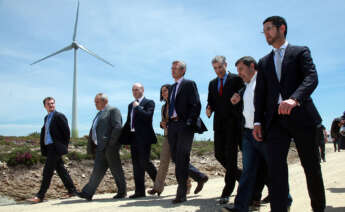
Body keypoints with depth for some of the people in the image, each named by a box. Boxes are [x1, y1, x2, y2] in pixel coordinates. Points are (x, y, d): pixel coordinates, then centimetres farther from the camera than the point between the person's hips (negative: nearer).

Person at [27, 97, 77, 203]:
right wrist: (42, 147, 13)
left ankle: (40, 196, -4)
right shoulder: (46, 118, 18)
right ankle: (72, 190, 20)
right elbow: (43, 132, 23)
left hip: (56, 148, -9)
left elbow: (66, 131, -10)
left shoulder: (59, 116, -9)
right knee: (61, 169, 12)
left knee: (47, 171, -8)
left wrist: (64, 146, -7)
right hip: (49, 148, 9)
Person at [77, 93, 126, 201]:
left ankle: (122, 192, 15)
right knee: (97, 170, 6)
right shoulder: (99, 113, 21)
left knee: (116, 170, 3)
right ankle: (88, 192, 5)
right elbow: (93, 130, 21)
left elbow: (117, 127, -16)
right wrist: (91, 147, 13)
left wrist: (110, 144, -19)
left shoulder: (113, 110, -6)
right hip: (100, 148, 8)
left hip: (109, 147, -8)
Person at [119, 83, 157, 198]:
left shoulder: (149, 102, -2)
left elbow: (148, 116, -19)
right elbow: (128, 122, 20)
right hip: (133, 137, 7)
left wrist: (137, 107, -11)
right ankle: (139, 191, 13)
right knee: (136, 165, 7)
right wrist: (123, 137, 14)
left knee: (144, 162, -8)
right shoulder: (131, 105, 20)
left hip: (144, 137, -7)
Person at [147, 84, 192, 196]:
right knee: (163, 161, -3)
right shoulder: (163, 107, 17)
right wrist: (162, 124, 1)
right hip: (167, 136, 5)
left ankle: (187, 185, 18)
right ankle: (158, 187, -3)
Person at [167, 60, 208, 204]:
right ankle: (200, 177, 25)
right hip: (172, 126, 7)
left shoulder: (189, 84, 0)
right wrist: (168, 123, 10)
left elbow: (196, 105, -8)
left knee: (182, 159, -7)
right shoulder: (172, 87, 22)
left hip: (185, 126, -7)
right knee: (176, 158, 7)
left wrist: (189, 123, -15)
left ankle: (181, 194, 0)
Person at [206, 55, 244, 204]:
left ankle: (227, 191, -2)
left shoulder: (236, 79, 1)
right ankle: (240, 176, 27)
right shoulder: (212, 84, 18)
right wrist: (209, 109, -3)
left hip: (233, 121, -5)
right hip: (219, 123, 6)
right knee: (219, 154, 3)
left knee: (231, 155, -7)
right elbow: (210, 101, 18)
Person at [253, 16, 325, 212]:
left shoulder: (300, 52, 8)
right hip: (275, 119, 3)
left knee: (312, 167, 7)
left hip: (301, 116, -3)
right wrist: (258, 121, 4)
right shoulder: (264, 62, 21)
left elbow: (312, 78, -9)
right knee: (275, 166, -12)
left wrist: (294, 98, -28)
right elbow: (260, 93, 15)